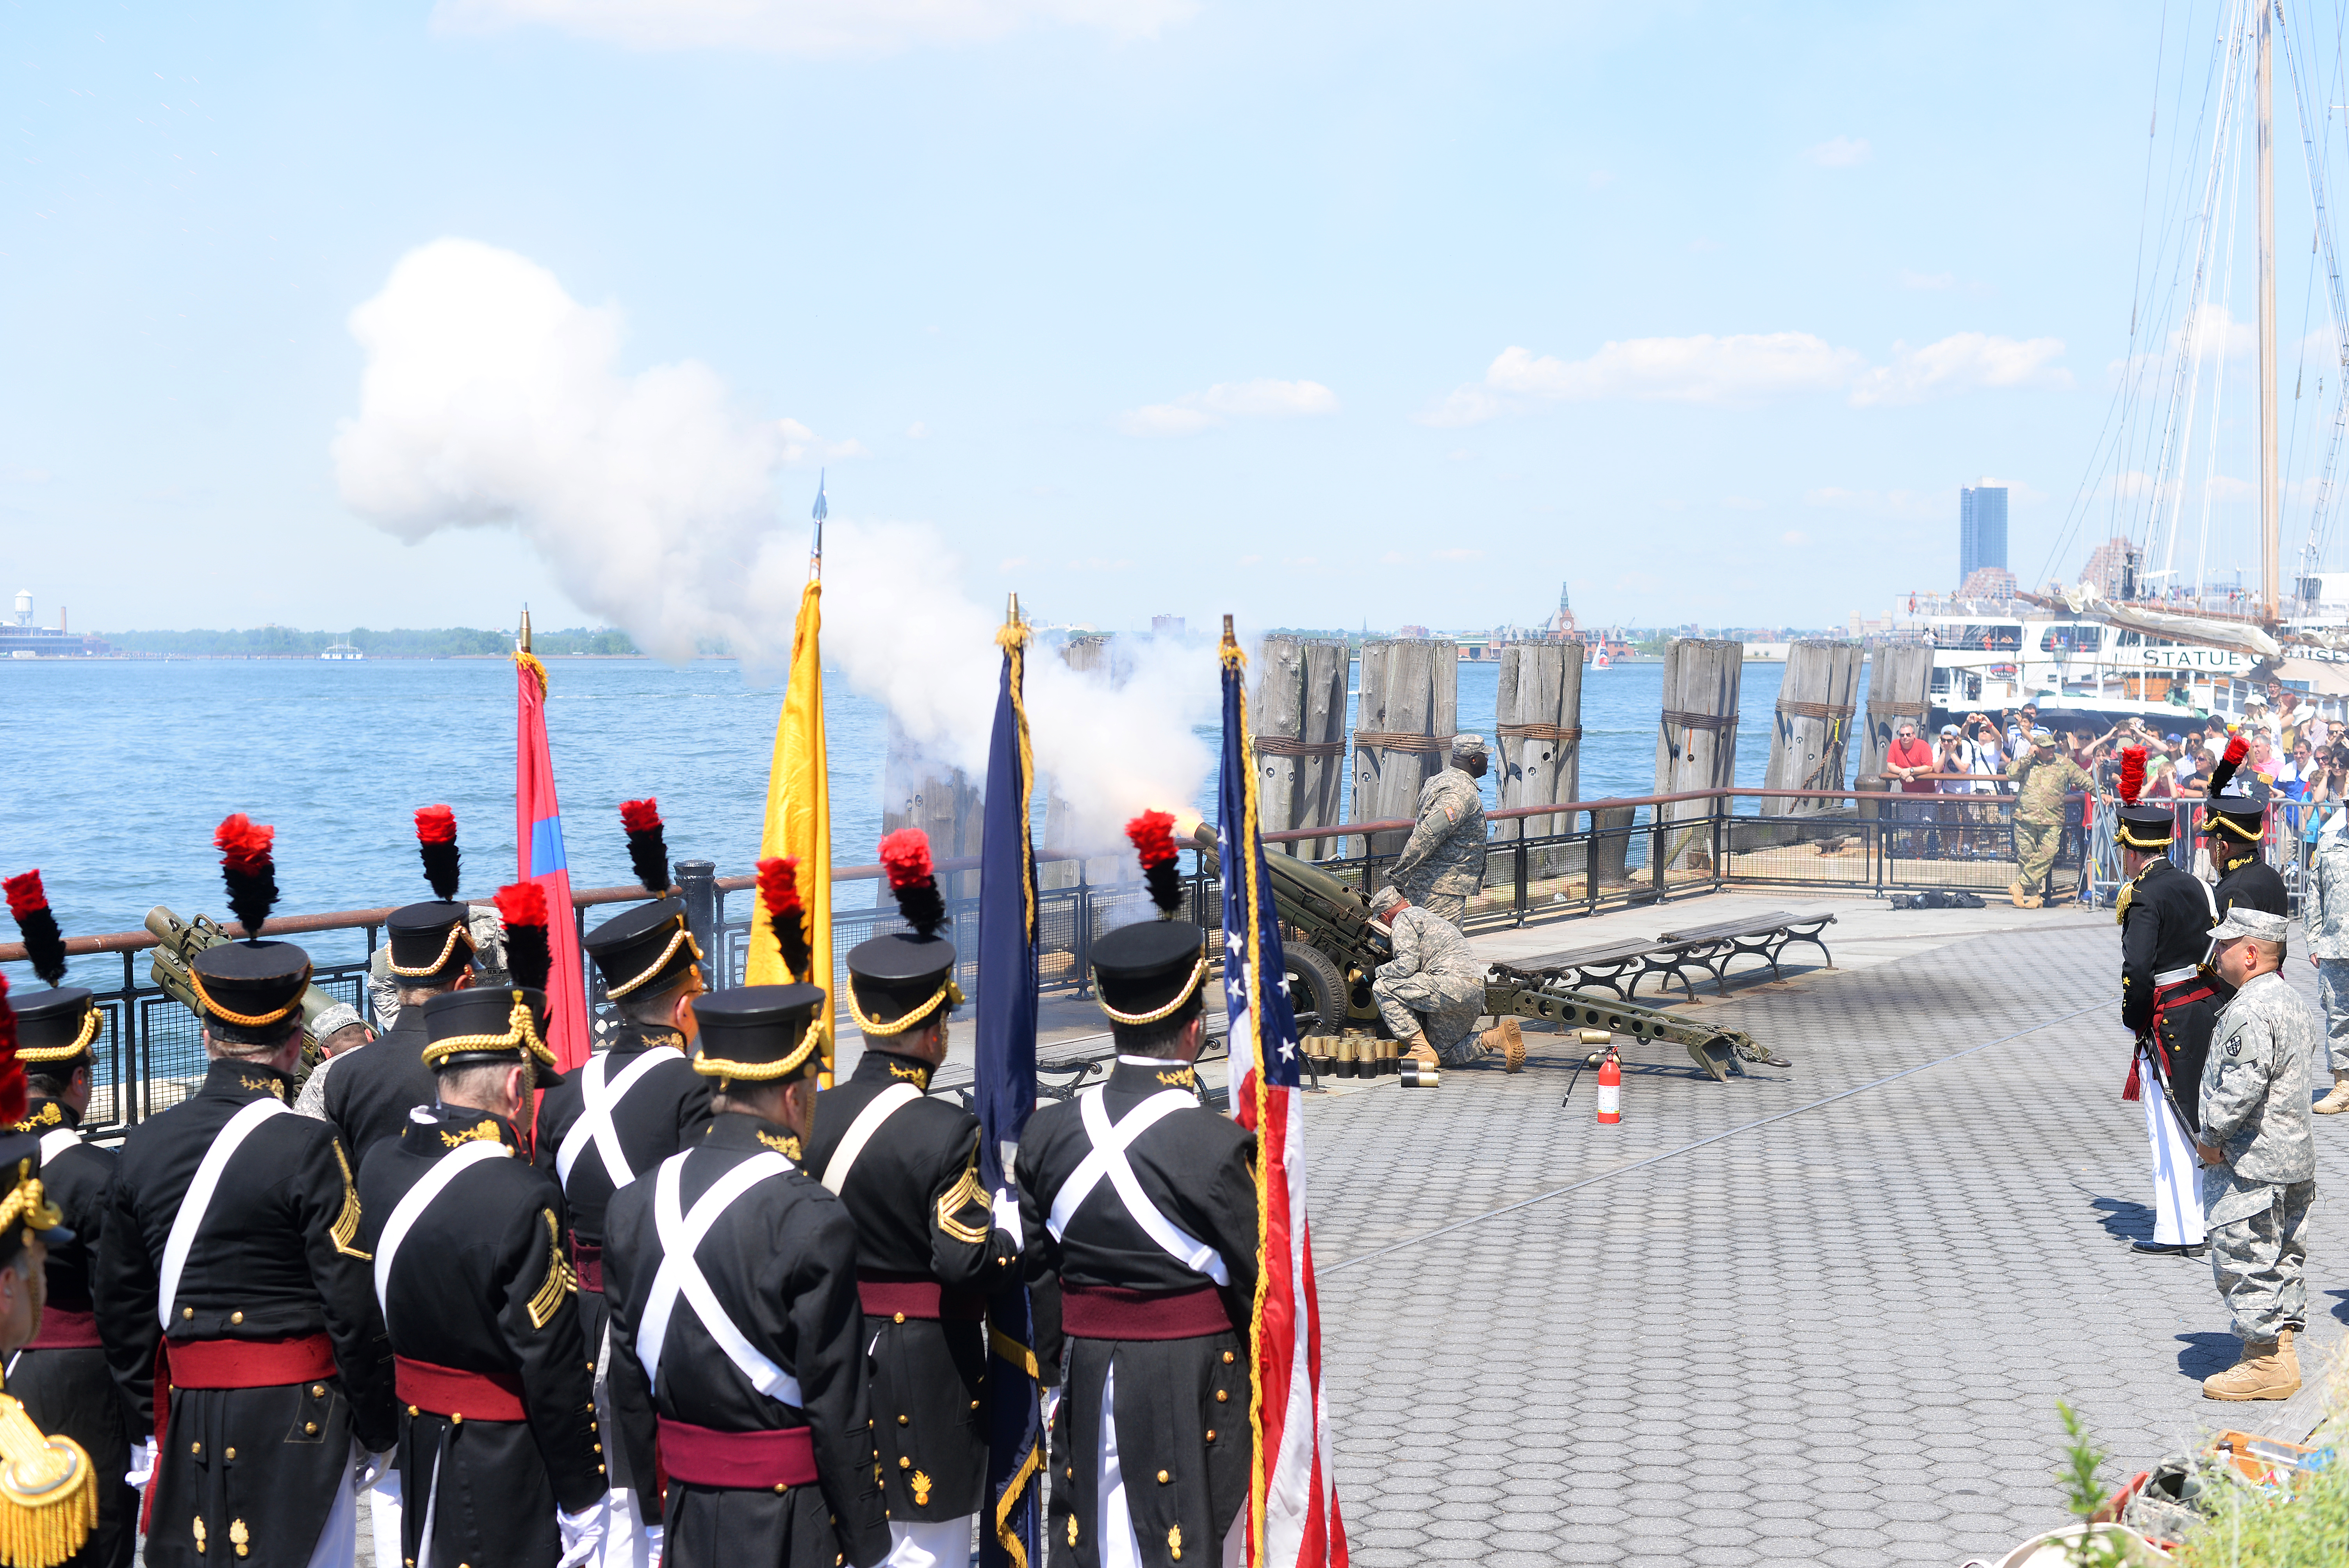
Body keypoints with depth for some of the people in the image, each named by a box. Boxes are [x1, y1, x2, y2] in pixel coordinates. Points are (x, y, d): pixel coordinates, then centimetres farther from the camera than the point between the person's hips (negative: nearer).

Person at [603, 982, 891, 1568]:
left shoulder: (633, 1204, 1)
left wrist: (656, 1510, 17)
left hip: (688, 1519, 6)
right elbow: (837, 1403, -14)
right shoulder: (813, 1220, -17)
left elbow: (628, 1382, 7)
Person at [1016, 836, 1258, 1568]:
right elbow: (1253, 1280, -12)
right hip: (1194, 1390, -4)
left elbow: (1029, 1260, 3)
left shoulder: (1050, 1132, -3)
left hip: (1089, 1379, 4)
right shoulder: (1216, 1146, -17)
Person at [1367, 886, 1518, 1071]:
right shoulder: (1425, 916, 32)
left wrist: (1380, 971, 8)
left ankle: (1420, 1050, -8)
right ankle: (1497, 1037, -1)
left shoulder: (1403, 919, 2)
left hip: (1452, 987, -10)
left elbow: (1406, 966, -10)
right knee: (1447, 1055, 21)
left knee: (1383, 987, -2)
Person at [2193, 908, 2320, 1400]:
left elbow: (2242, 1087, -28)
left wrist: (2212, 1138, -15)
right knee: (2282, 1258, 14)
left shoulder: (2250, 1012, -20)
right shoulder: (2292, 1002, 13)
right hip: (2295, 1157, 11)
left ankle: (2266, 1363, -1)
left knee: (2244, 1258, -4)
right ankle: (2280, 1353, 21)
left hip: (2252, 1165, -11)